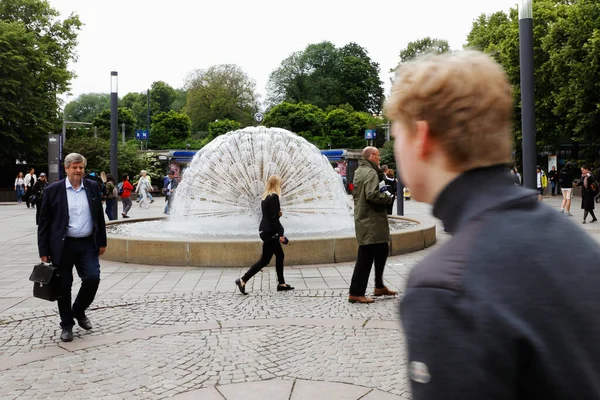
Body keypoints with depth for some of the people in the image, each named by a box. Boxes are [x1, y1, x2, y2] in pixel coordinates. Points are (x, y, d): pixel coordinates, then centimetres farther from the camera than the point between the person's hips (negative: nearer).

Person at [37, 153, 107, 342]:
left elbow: (99, 216, 10)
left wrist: (102, 241, 8)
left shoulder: (93, 187, 4)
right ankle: (67, 325, 20)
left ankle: (79, 311, 23)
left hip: (87, 244, 2)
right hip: (63, 245, -2)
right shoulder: (53, 190, -4)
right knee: (64, 286, 5)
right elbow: (44, 222, -3)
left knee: (93, 278, -5)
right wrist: (44, 251, -5)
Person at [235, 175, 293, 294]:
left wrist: (278, 213, 4)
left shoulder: (266, 197, 11)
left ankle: (281, 284, 19)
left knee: (280, 255, 15)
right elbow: (274, 218, -19)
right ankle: (242, 280, -3)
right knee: (265, 260, -4)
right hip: (269, 232, -10)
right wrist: (280, 234, -17)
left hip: (265, 230, 10)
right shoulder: (274, 197, -16)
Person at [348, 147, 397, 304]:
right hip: (371, 222, -11)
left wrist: (380, 189, 11)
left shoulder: (359, 171, 15)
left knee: (382, 250, 21)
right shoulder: (371, 173, -16)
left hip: (363, 219, 11)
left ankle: (379, 287, 31)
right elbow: (372, 195, -27)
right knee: (366, 256, -6)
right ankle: (356, 293, -2)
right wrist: (388, 197, -10)